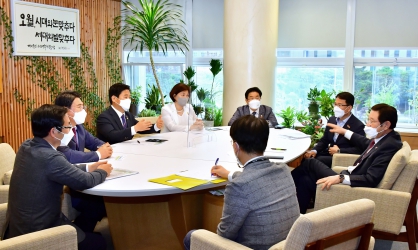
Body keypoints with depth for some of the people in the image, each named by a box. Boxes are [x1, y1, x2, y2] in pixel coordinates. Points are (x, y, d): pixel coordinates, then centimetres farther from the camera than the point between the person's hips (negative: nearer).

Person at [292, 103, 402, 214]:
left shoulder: (389, 145, -25)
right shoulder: (383, 137, 3)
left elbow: (370, 179, -30)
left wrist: (341, 178, -36)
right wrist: (345, 132, 33)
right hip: (351, 176, 9)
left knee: (311, 163, -2)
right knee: (305, 180, 2)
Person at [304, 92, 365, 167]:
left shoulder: (358, 125, -6)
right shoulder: (331, 120, 14)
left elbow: (359, 149, -13)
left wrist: (339, 151, -19)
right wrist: (314, 150, -4)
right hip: (327, 154, 6)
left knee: (317, 160, -31)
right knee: (306, 157, -20)